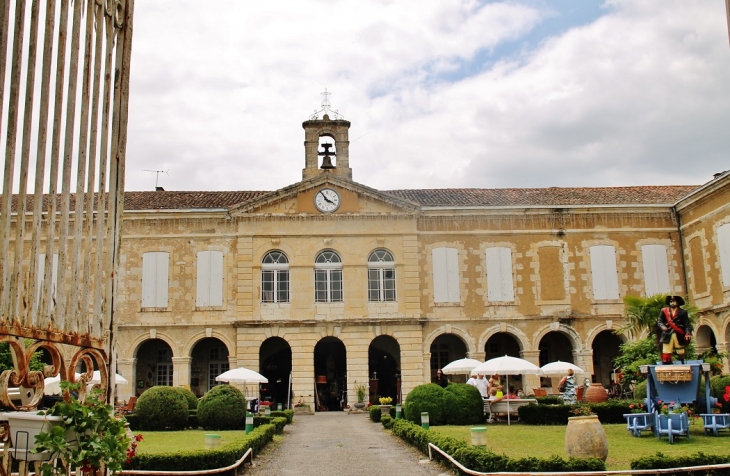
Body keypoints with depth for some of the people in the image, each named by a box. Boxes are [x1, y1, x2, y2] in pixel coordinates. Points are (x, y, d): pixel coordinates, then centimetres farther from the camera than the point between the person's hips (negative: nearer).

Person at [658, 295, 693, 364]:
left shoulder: (683, 312, 7)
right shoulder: (664, 311, 11)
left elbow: (687, 324, -1)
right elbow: (659, 321, 5)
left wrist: (688, 333, -17)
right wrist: (662, 327, -17)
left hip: (679, 336, 0)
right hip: (668, 335, 0)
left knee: (681, 354, 7)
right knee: (666, 355, -5)